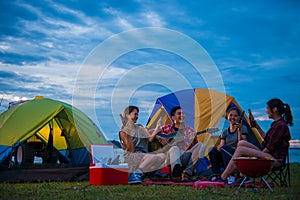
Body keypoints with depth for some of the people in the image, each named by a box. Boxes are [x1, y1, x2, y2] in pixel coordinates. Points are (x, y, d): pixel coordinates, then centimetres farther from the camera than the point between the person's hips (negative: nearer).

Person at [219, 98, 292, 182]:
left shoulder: (281, 126, -15)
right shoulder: (276, 124, 16)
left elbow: (271, 147, -17)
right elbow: (267, 139, 26)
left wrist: (256, 156, -8)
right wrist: (258, 127, 25)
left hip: (275, 159, -10)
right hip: (268, 154, 10)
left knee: (240, 150, -17)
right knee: (241, 143, 1)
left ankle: (223, 177, -12)